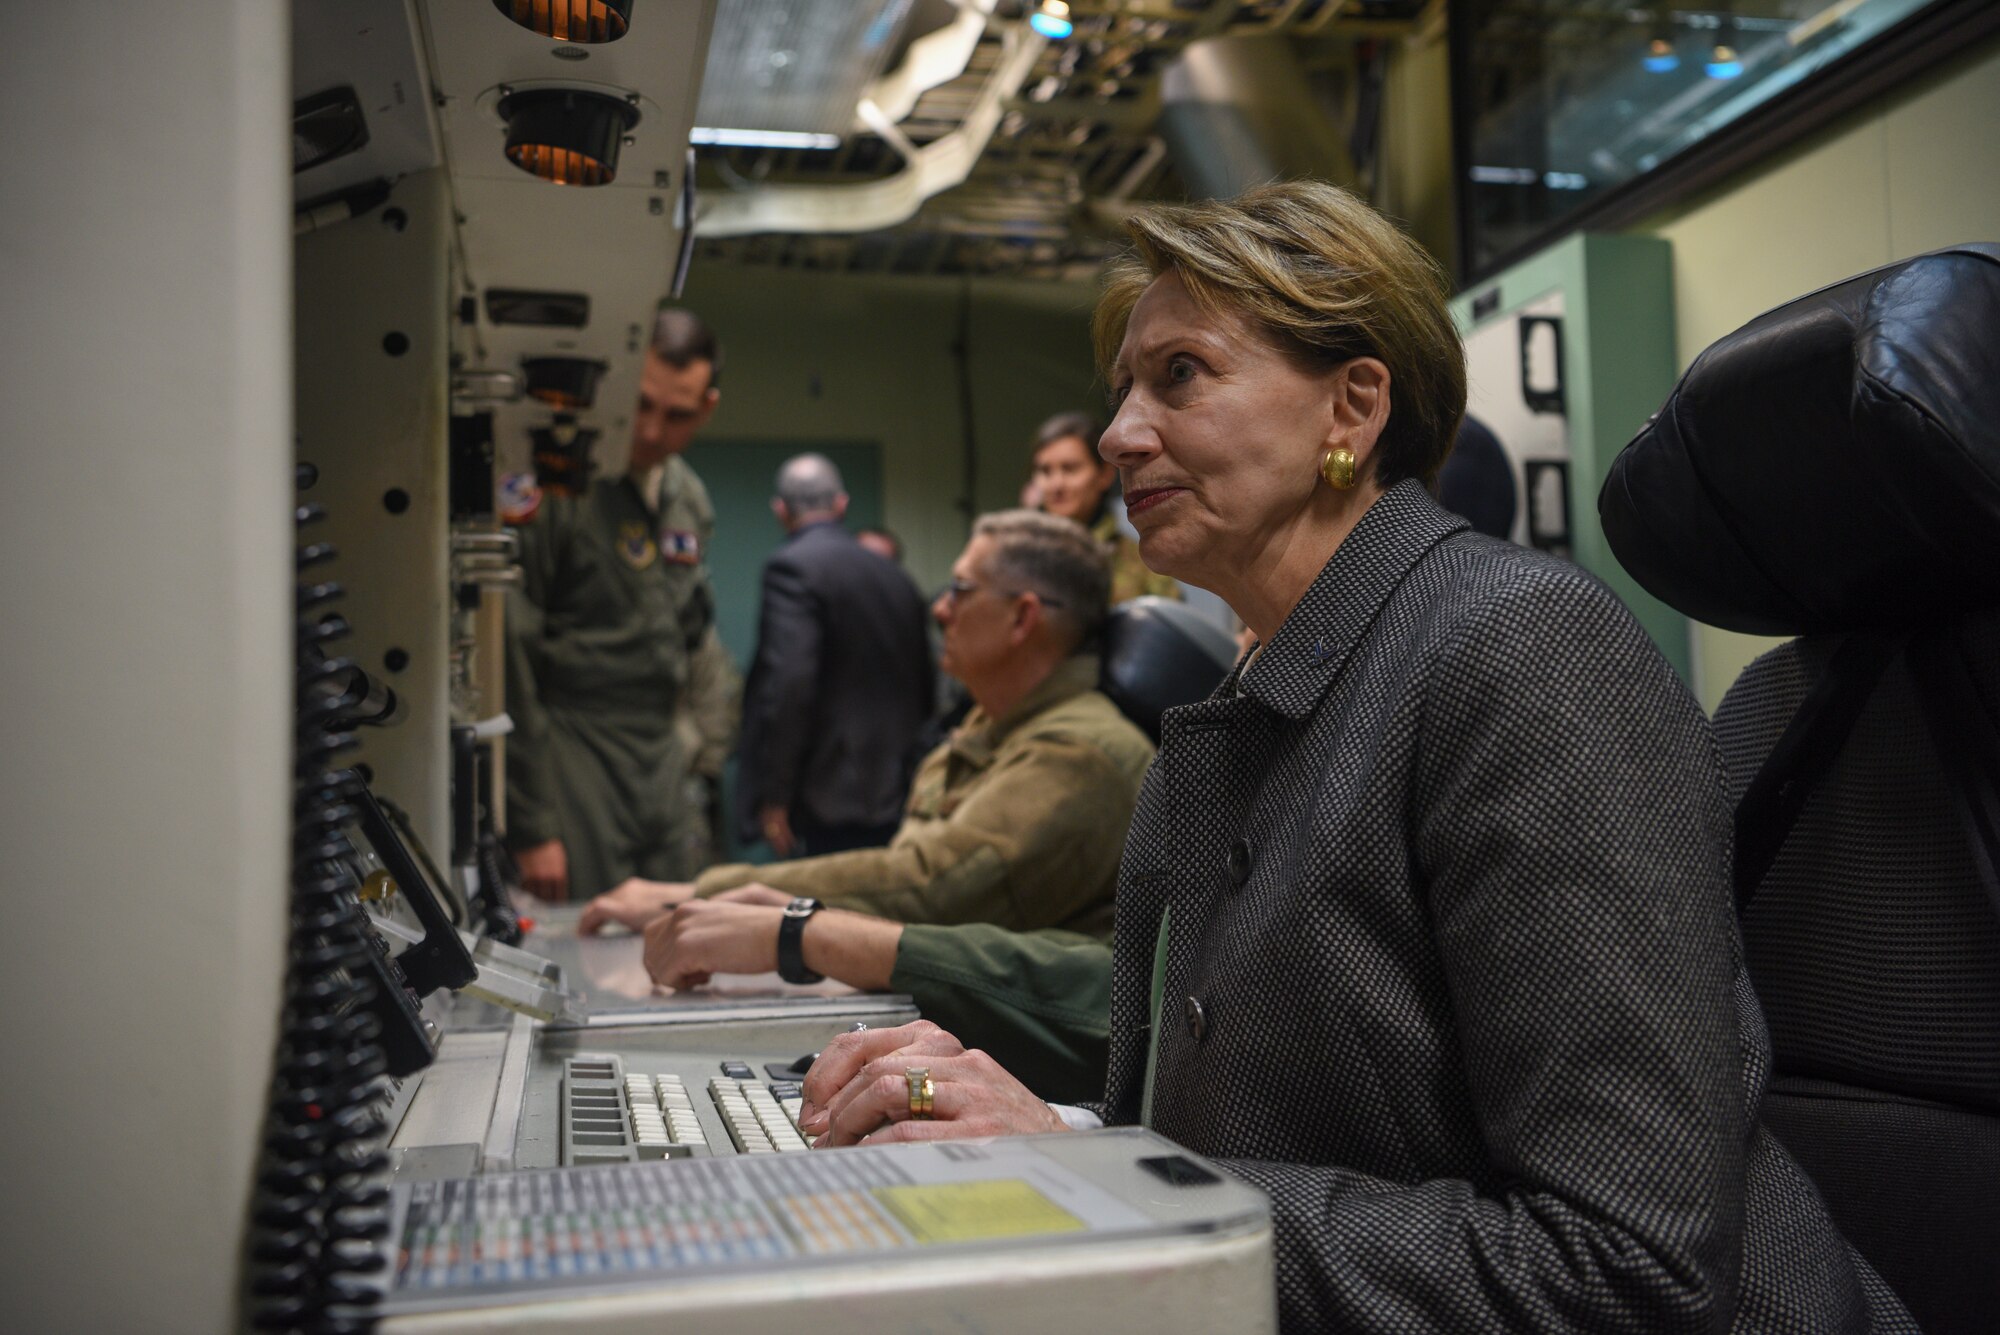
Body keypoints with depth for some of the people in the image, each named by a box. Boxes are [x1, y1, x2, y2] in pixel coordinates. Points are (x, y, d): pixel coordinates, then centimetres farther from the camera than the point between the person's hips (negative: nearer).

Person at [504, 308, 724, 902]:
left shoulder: (692, 501, 10)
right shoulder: (558, 486, -12)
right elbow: (509, 661, -13)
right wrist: (530, 826, -14)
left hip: (660, 761, 7)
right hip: (571, 756, -7)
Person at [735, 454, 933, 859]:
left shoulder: (792, 566, -10)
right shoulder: (897, 578, 11)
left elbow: (789, 681, -20)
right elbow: (923, 692, 16)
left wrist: (774, 797, -16)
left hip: (828, 800, -7)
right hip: (889, 796, 7)